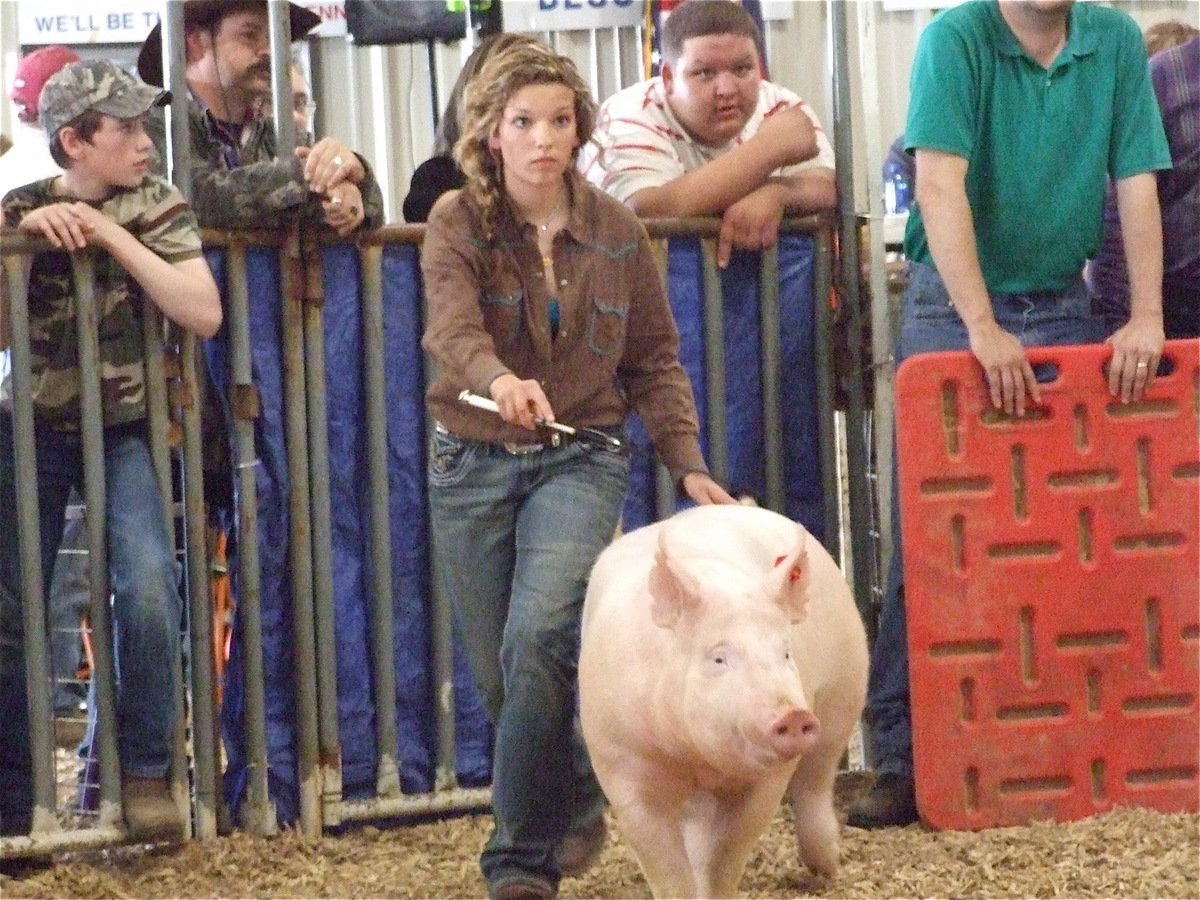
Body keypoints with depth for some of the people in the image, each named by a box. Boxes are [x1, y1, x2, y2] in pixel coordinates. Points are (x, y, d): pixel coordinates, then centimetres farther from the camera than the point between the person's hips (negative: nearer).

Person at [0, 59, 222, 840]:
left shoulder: (156, 206, -4)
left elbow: (205, 314, -16)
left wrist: (114, 237, -21)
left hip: (123, 431, -1)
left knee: (148, 588, -22)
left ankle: (145, 774, -8)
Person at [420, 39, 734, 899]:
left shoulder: (616, 231, 3)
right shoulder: (458, 223, -5)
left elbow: (655, 361, 9)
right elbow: (452, 325, -23)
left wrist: (688, 463, -3)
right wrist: (498, 379, -45)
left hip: (581, 458, -1)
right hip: (474, 464, 1)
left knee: (538, 637, -23)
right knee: (500, 674, 6)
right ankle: (579, 801, 35)